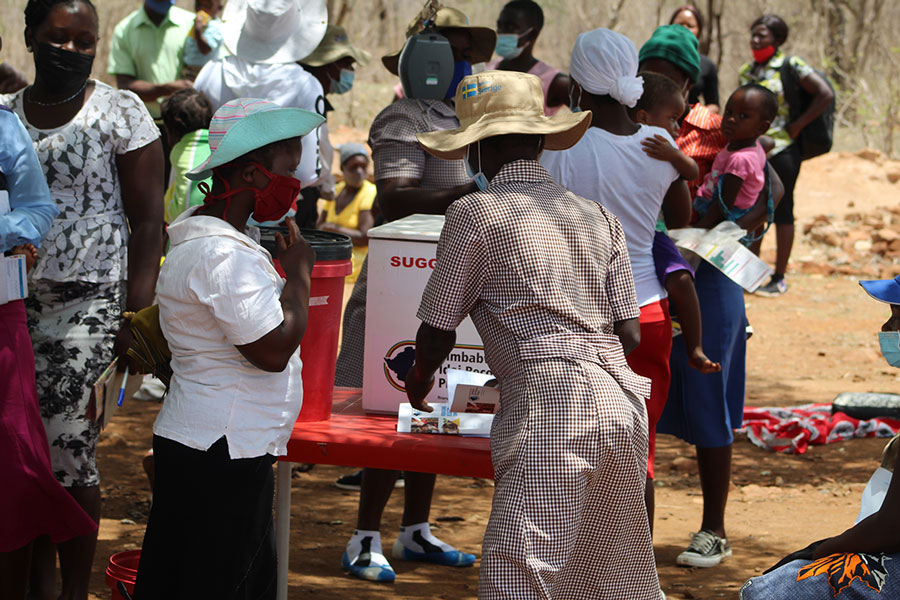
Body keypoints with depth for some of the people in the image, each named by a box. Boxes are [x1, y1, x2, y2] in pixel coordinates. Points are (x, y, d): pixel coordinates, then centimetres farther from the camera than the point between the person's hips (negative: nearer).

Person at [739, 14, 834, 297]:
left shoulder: (791, 66, -6)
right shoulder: (747, 71, 12)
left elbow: (825, 94, -12)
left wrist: (798, 125, -12)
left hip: (781, 150, -6)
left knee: (781, 211, 0)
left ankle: (779, 278, 5)